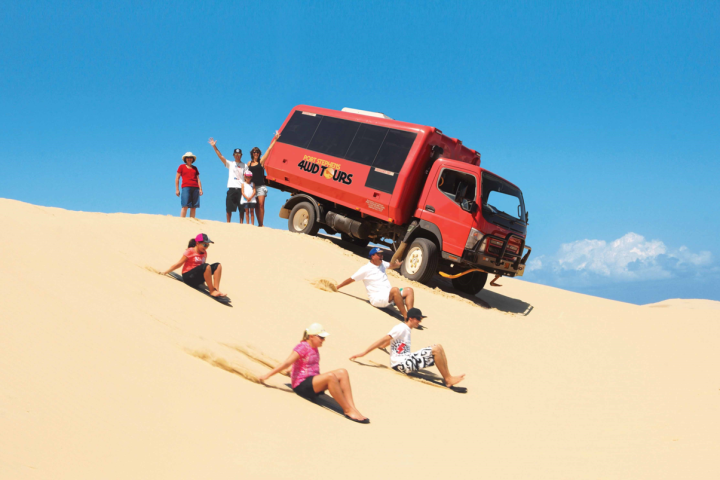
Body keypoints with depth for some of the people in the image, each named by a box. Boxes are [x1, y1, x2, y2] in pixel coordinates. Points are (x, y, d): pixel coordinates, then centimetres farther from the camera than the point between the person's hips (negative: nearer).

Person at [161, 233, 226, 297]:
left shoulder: (204, 253, 11)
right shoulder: (190, 251, -8)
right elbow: (178, 264, -4)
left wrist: (203, 279, 19)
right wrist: (165, 272, -4)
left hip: (198, 278, 7)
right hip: (188, 276, -7)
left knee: (218, 265, -11)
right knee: (206, 266, -34)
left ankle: (216, 289, -23)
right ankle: (212, 291, -29)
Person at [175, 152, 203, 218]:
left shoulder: (195, 168, 21)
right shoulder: (182, 167, 12)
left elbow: (198, 179, 18)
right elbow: (177, 178, 9)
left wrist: (200, 189, 5)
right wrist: (177, 189, 0)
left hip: (195, 188, 4)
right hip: (186, 187, -4)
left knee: (194, 206, -4)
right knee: (185, 205, -15)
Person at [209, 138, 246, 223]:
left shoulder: (244, 166, 11)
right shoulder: (230, 164, 11)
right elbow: (221, 156, 3)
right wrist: (214, 146, -6)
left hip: (241, 188, 0)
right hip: (231, 188, 0)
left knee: (241, 209, 1)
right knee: (229, 208, 1)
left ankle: (241, 224, 8)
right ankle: (228, 224, 9)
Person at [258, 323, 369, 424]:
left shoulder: (314, 349, 16)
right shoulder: (303, 347, -10)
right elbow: (287, 363, -16)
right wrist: (268, 375, -21)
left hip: (313, 380, 9)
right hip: (301, 384, -9)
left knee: (342, 372, -10)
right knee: (330, 376, -33)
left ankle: (352, 407, -21)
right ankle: (348, 411, -29)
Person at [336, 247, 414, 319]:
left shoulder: (382, 264, 17)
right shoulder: (366, 269, -3)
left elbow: (390, 266, 43)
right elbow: (351, 279, 4)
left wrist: (396, 265, 27)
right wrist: (337, 287, 8)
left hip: (390, 297, 8)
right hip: (377, 298, -8)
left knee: (409, 290, -14)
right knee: (395, 289, -36)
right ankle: (405, 316, -38)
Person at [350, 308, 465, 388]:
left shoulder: (406, 330, 19)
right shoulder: (401, 328, -11)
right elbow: (383, 340, -16)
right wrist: (363, 353, -19)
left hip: (407, 360, 10)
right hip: (401, 364, -10)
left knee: (438, 347, 4)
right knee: (436, 350, -18)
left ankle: (448, 377, -3)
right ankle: (448, 379, -8)